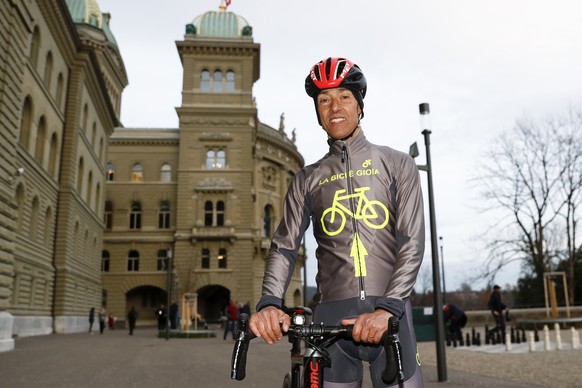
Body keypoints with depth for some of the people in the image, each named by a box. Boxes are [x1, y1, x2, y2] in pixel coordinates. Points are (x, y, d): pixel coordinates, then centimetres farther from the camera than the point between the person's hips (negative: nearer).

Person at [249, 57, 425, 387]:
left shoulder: (397, 164, 7)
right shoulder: (308, 179, 12)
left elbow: (413, 243, -3)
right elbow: (285, 246, 3)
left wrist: (387, 308, -17)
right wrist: (270, 303, -16)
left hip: (390, 315, -1)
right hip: (331, 316, 1)